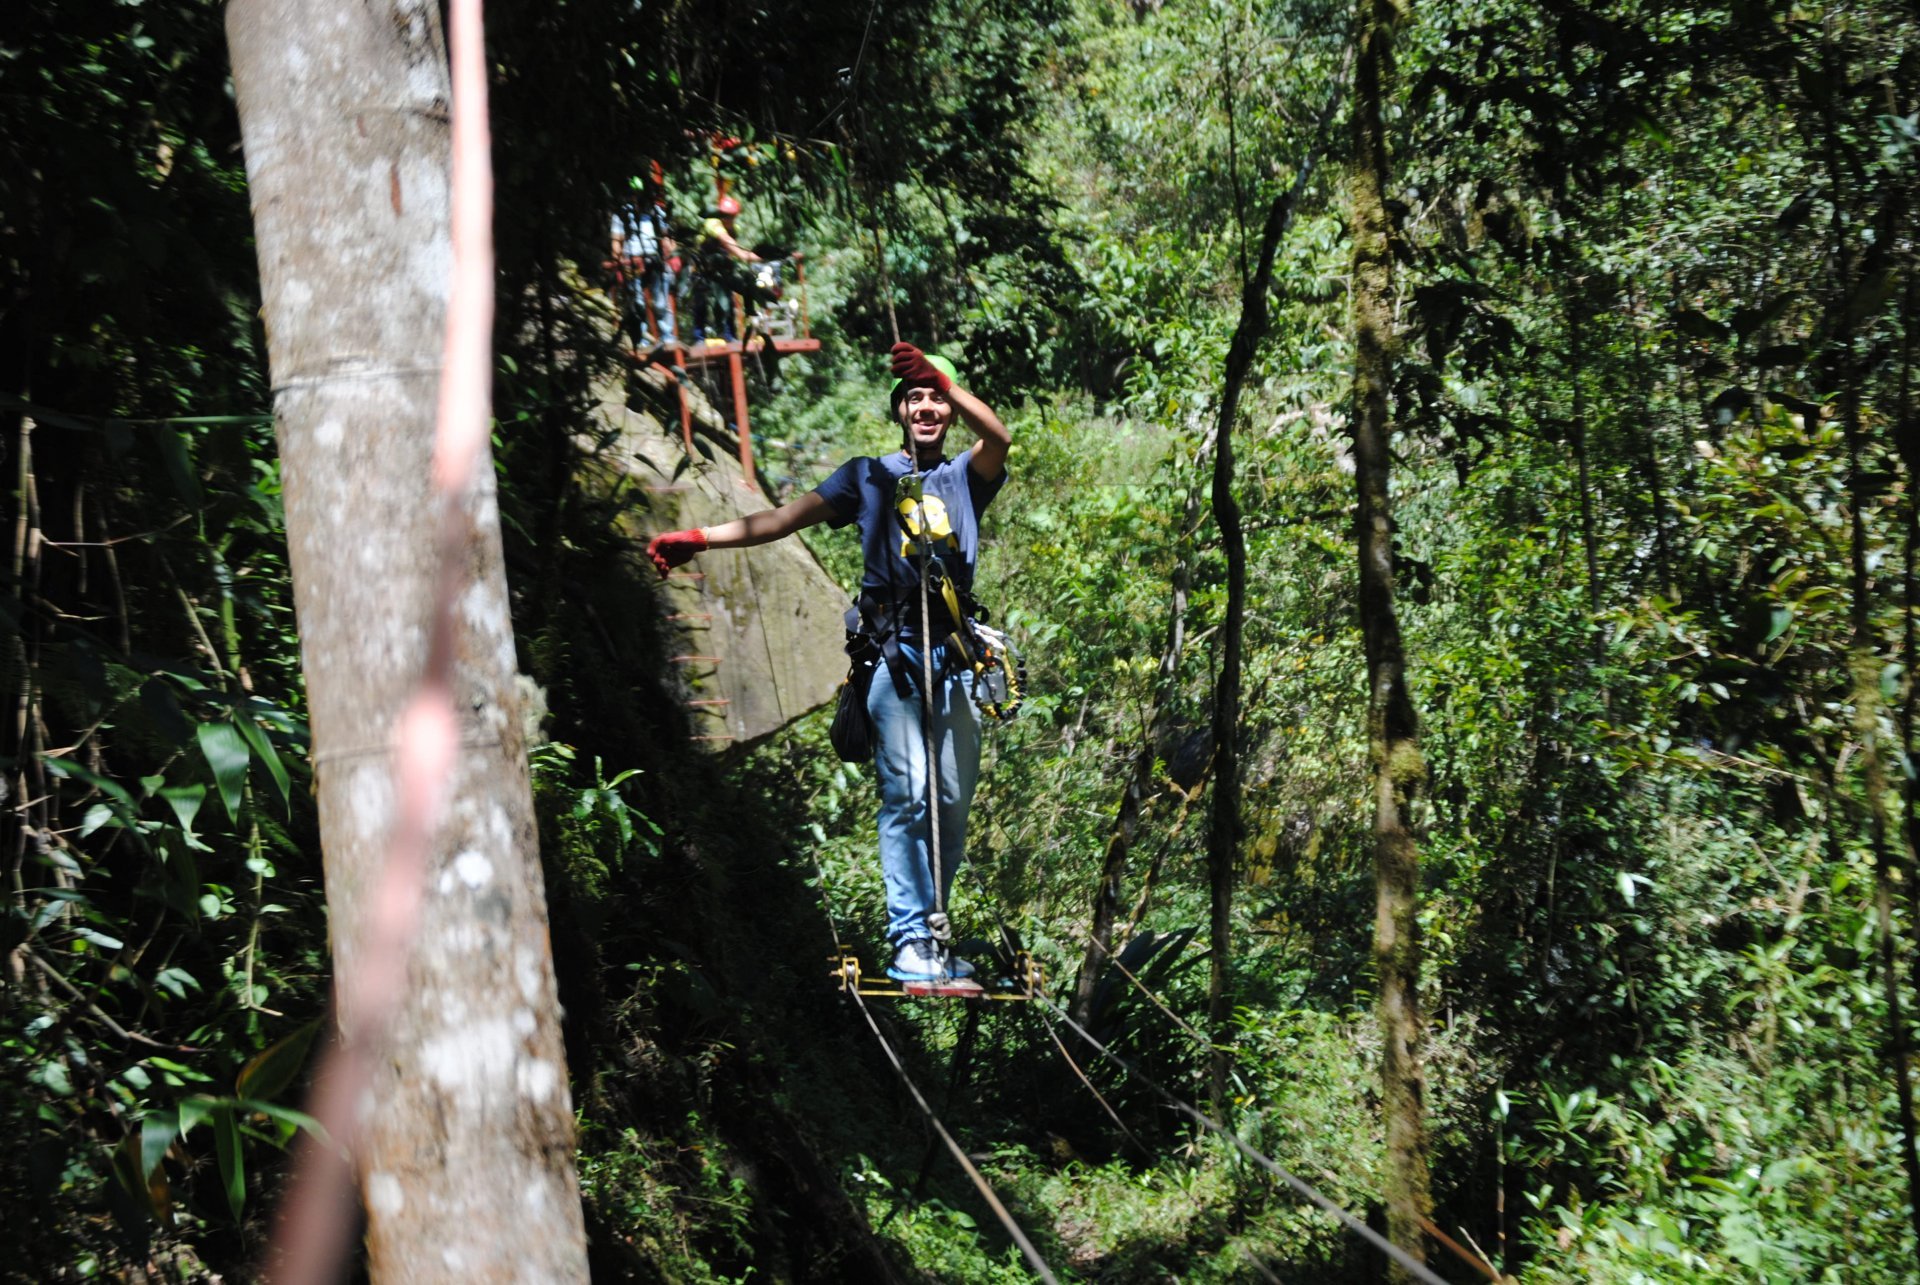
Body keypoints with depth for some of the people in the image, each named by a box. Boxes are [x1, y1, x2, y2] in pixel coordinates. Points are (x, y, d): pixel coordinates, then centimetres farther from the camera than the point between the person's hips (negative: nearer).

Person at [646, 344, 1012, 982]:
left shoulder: (966, 475, 15)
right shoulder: (869, 475, 15)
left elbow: (999, 437, -8)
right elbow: (786, 517, 8)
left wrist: (944, 380, -25)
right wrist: (699, 538, -3)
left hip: (957, 657, 2)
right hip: (894, 653, -2)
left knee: (954, 801, 2)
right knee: (906, 795, -12)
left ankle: (936, 931, 12)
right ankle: (910, 940, -13)